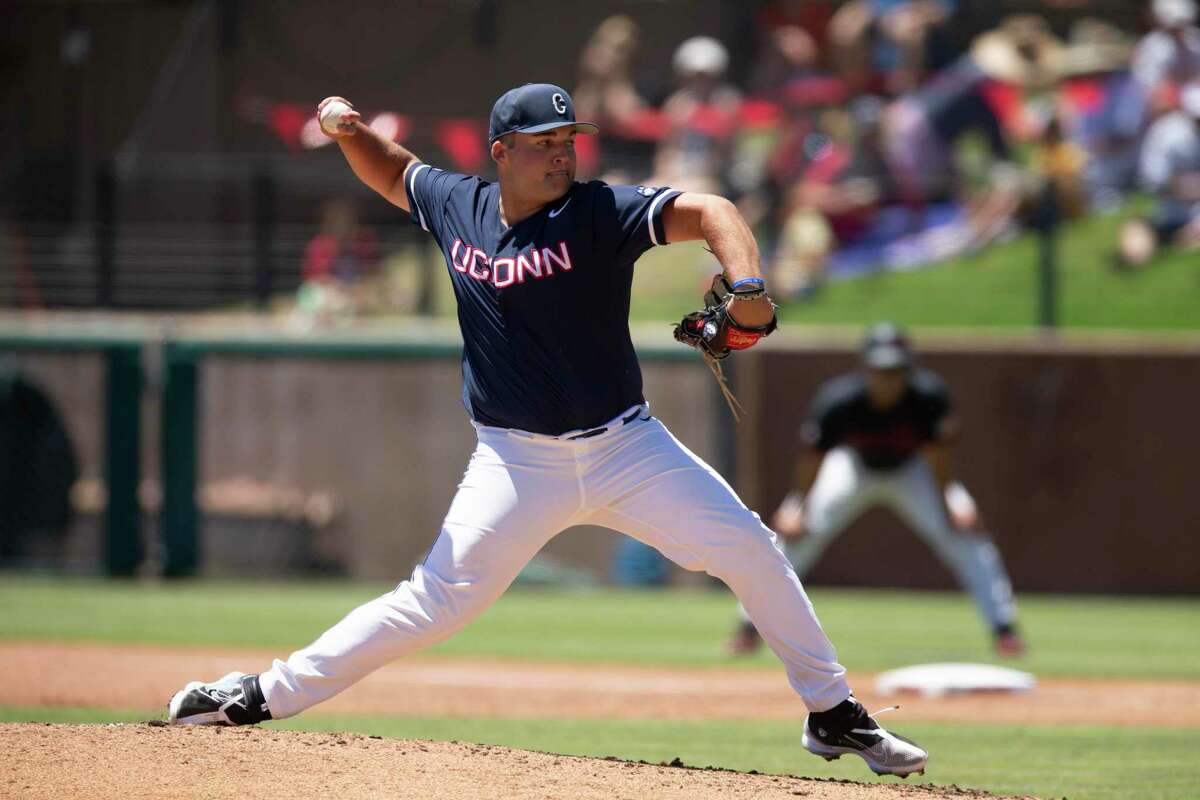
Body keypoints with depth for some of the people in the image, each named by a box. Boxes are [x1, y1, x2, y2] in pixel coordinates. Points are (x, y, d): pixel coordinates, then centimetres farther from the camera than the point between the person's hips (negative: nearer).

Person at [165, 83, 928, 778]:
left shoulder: (600, 212, -11)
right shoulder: (458, 207, 1)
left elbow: (709, 212, -25)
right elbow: (392, 172, 21)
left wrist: (747, 285, -44)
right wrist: (351, 132, -1)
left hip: (627, 446, 0)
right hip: (518, 461, 0)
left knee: (750, 549, -9)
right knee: (440, 601, -9)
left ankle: (833, 714, 6)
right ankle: (265, 696, 1)